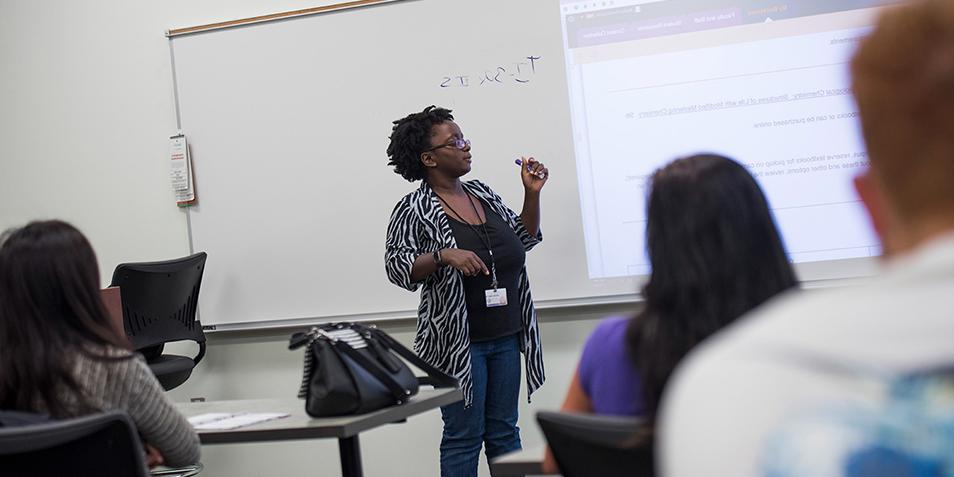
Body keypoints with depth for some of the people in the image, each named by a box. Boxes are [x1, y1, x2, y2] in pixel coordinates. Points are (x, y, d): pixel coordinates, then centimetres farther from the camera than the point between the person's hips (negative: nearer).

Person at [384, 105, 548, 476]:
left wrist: (532, 194, 6)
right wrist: (443, 255, -29)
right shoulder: (413, 210, -9)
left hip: (506, 336, 6)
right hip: (458, 341, -6)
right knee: (464, 435, -1)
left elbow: (524, 238, 19)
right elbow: (396, 266, -16)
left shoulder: (482, 194, 11)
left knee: (504, 431, 12)